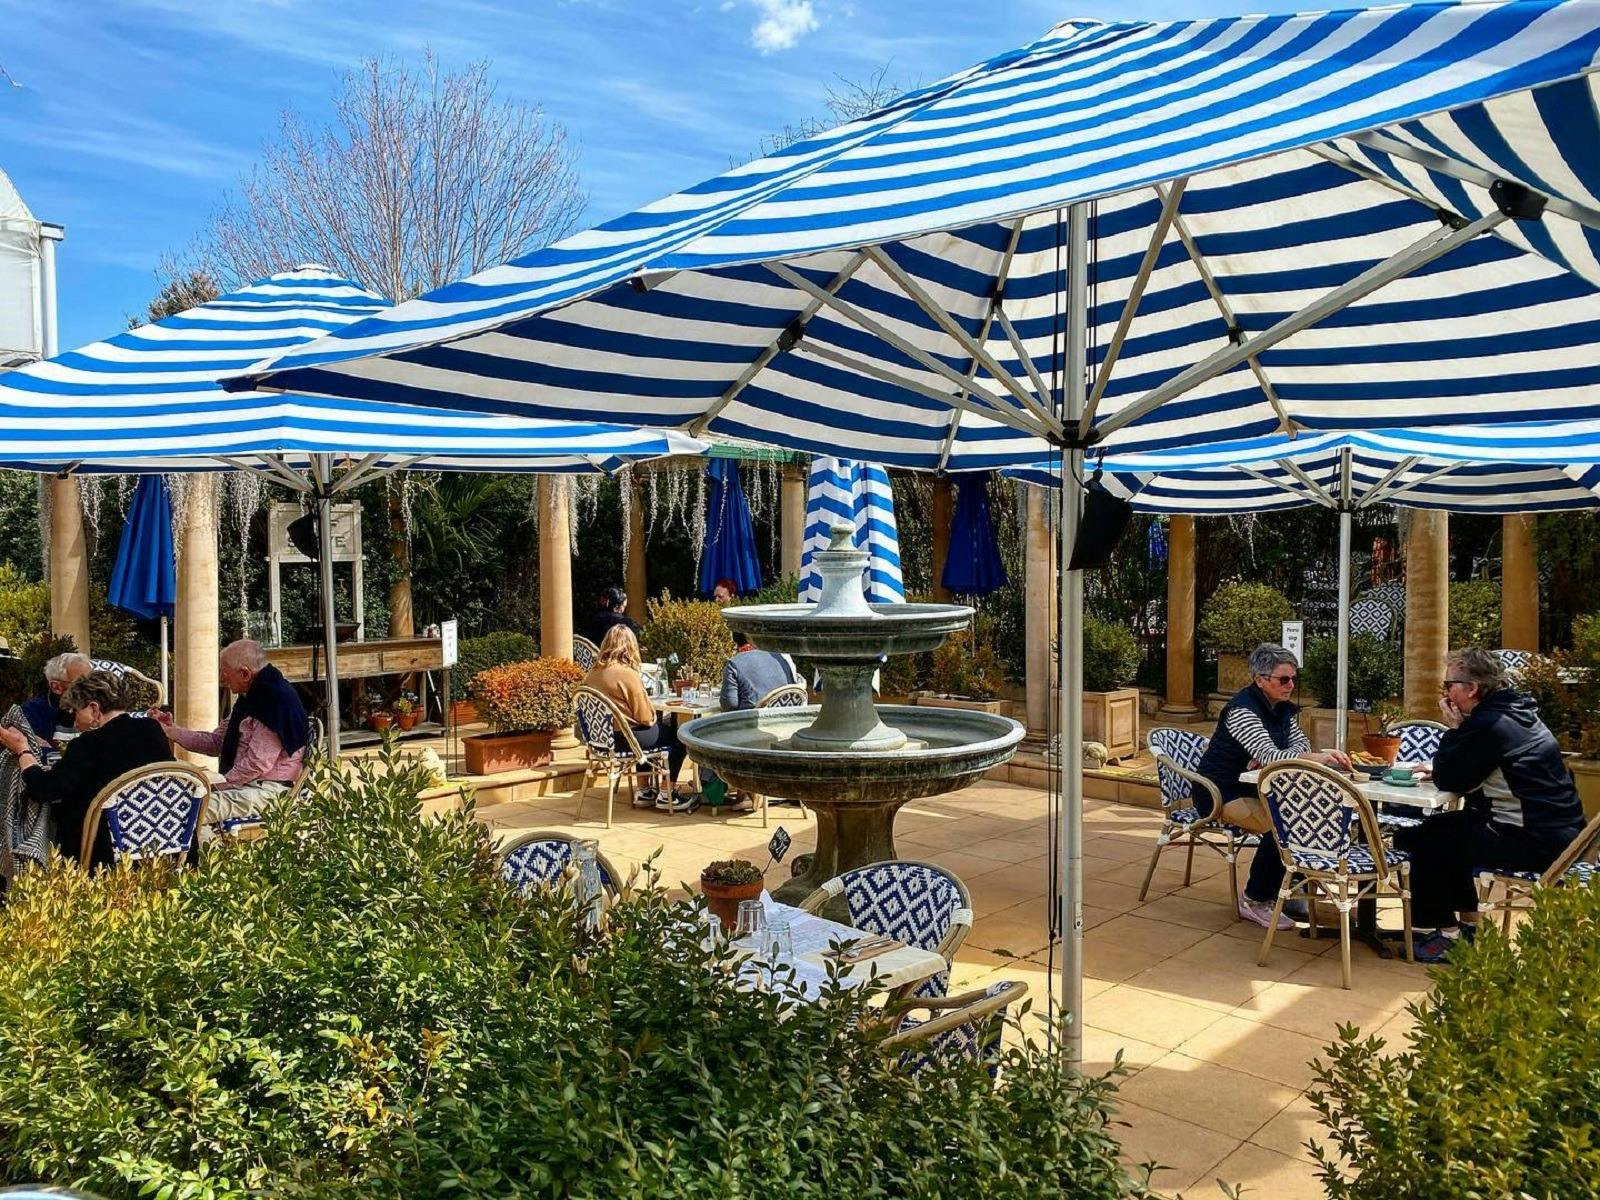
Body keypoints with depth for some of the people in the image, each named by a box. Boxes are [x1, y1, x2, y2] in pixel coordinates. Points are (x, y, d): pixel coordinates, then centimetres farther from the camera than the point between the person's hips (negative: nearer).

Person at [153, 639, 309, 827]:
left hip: (267, 790, -11)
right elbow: (216, 742, 24)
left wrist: (218, 785, -13)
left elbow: (258, 763, -21)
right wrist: (171, 731, 18)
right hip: (243, 785, 11)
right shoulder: (250, 699, 18)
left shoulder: (277, 700, -17)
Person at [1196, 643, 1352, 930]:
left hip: (1255, 789, 9)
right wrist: (1319, 757, -46)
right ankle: (1254, 900, -11)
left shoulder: (1282, 707, 7)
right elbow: (1269, 756, -33)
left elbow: (1302, 744, 3)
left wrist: (1268, 760, -18)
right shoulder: (1243, 709, -22)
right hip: (1222, 795, -8)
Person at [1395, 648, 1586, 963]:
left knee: (1422, 840, -3)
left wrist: (1453, 729, -5)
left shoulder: (1487, 724, -20)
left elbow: (1448, 780, -12)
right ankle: (1466, 921, 27)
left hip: (1535, 844, -10)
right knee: (1443, 828, 23)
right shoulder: (1514, 712, 12)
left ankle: (1443, 931, 8)